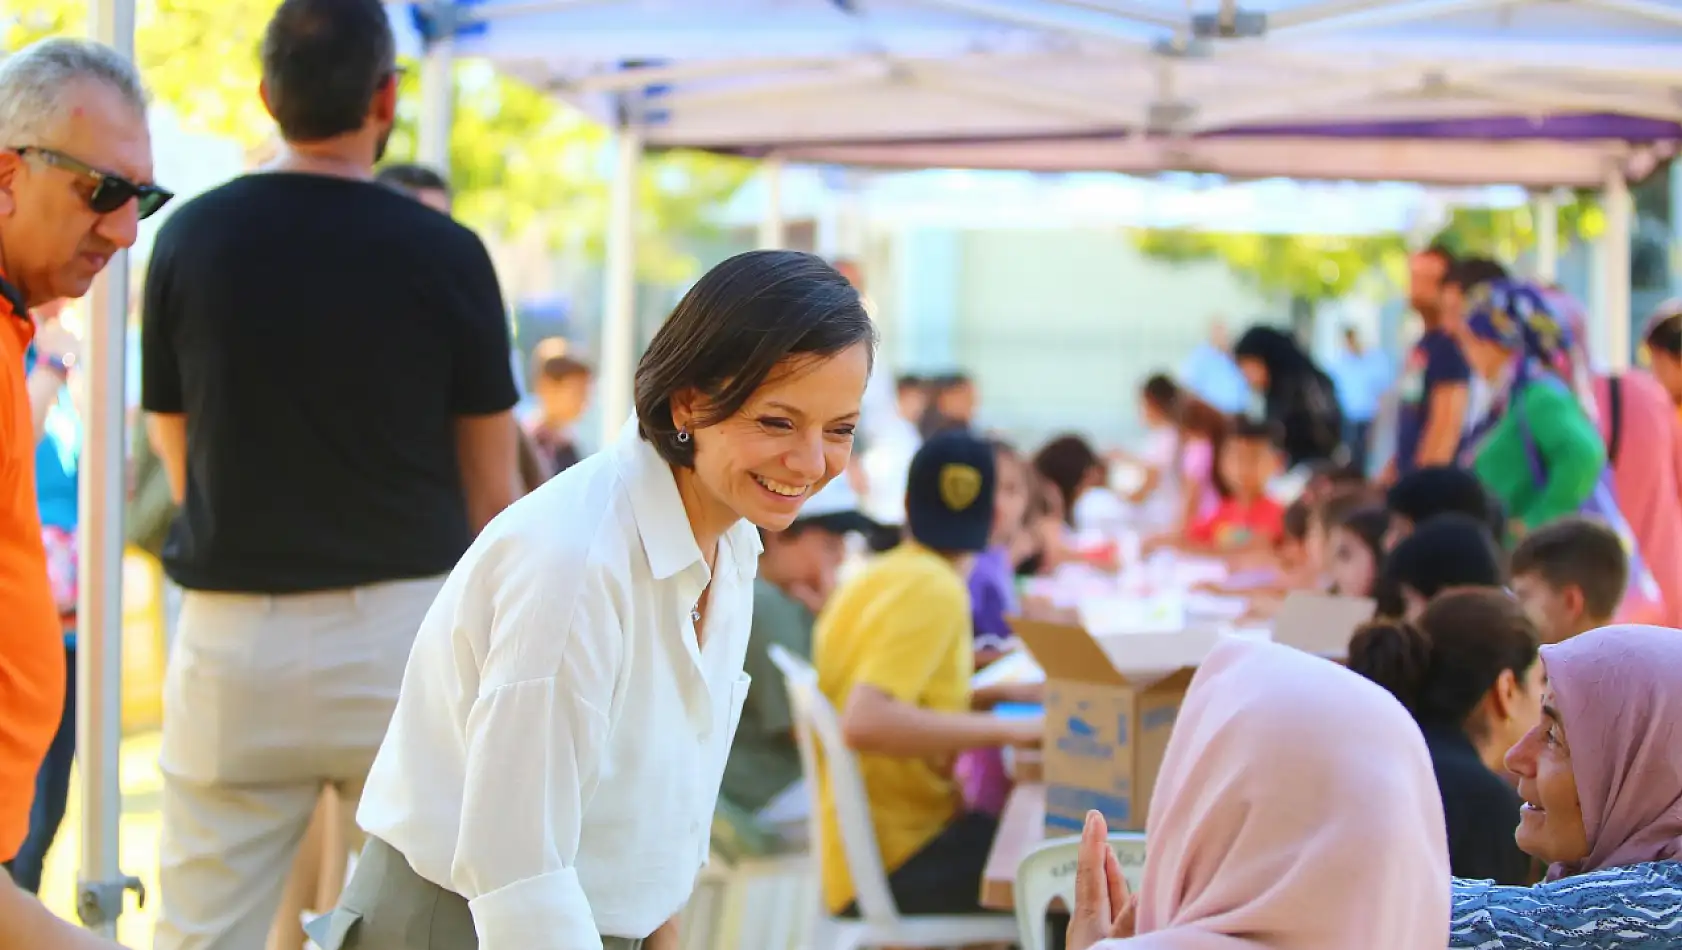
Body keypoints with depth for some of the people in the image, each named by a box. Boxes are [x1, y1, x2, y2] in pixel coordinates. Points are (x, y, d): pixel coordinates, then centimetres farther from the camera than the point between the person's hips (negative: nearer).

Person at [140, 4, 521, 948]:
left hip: (232, 631, 1)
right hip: (398, 624, -1)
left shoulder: (190, 239, 0)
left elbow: (178, 458, 9)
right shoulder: (444, 254, -6)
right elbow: (491, 492, 1)